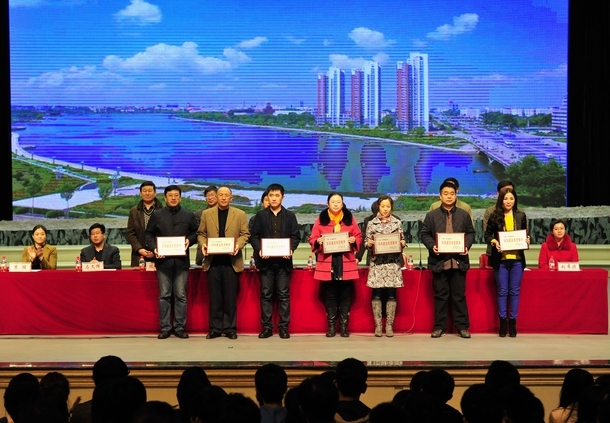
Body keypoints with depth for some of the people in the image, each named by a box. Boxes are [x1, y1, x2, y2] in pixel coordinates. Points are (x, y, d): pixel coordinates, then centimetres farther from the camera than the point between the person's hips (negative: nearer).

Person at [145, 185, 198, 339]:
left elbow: (195, 233, 13)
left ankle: (180, 327, 8)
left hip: (182, 261, 0)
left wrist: (189, 240, -8)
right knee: (164, 295, 3)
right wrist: (154, 248, -7)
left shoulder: (189, 215, 10)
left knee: (181, 295, 2)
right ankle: (165, 327, 8)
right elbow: (149, 234, 8)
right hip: (163, 260, 0)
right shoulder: (157, 215, 8)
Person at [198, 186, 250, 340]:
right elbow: (201, 233, 11)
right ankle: (215, 328, 10)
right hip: (213, 260, 1)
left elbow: (245, 234, 4)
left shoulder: (240, 215, 7)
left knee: (231, 297, 1)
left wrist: (238, 245, -14)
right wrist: (203, 244, -9)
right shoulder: (206, 214, 11)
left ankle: (230, 328, 9)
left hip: (231, 260, -1)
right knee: (214, 297, 4)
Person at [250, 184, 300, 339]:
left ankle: (283, 327, 6)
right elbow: (254, 236, 5)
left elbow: (296, 236, 5)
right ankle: (267, 327, 6)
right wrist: (259, 250, -13)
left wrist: (291, 249, -14)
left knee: (284, 295, 1)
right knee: (266, 294, 2)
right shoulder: (260, 215, 8)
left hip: (283, 260, 0)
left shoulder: (290, 216, 9)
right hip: (266, 260, 0)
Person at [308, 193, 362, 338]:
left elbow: (359, 236, 9)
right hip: (327, 262, 0)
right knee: (330, 295, 3)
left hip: (346, 263, 0)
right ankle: (331, 326, 9)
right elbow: (312, 238, 4)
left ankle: (344, 326, 9)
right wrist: (318, 241, -17)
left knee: (345, 295, 2)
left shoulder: (349, 218, 8)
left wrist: (354, 240, -12)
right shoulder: (321, 219, 6)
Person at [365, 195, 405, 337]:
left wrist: (402, 244, -11)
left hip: (393, 262, 0)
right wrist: (369, 243, -13)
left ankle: (389, 325, 5)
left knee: (391, 294, 0)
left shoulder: (397, 222, 8)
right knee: (376, 294, -1)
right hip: (377, 262, 0)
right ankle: (378, 325, 5)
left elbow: (401, 240, 11)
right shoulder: (371, 223, 6)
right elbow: (366, 241, 8)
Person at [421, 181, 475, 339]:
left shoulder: (464, 215, 9)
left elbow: (470, 233, 10)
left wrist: (466, 246, -8)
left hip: (459, 260, 1)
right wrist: (432, 246, -13)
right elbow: (425, 234, 4)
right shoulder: (432, 215, 5)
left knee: (459, 295, 4)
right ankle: (439, 327, 12)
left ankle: (462, 326, 10)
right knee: (440, 295, 5)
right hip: (439, 261, 0)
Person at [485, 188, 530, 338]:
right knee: (502, 291, 3)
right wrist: (494, 242, -14)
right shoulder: (495, 216, 2)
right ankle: (502, 322, 10)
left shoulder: (521, 216, 7)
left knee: (515, 291, 4)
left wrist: (527, 240, -8)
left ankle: (513, 322, 11)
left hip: (517, 259, 1)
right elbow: (487, 234, 5)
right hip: (500, 259, -1)